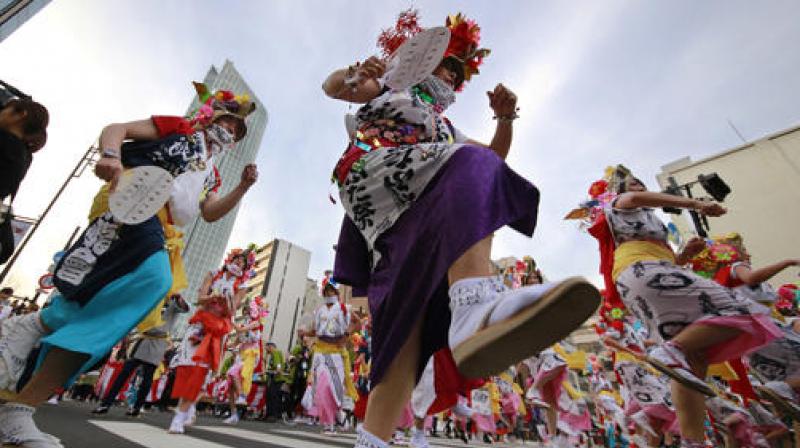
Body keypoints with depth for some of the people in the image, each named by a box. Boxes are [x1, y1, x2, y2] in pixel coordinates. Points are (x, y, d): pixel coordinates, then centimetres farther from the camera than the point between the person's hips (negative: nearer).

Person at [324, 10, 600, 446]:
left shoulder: (447, 129, 40)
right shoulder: (391, 88, 30)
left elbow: (495, 156, 34)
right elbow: (331, 87, 20)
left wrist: (505, 118, 14)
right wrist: (352, 75, -4)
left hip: (411, 217, 5)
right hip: (375, 175, -4)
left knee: (410, 302, -17)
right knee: (469, 170, -30)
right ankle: (476, 306, -55)